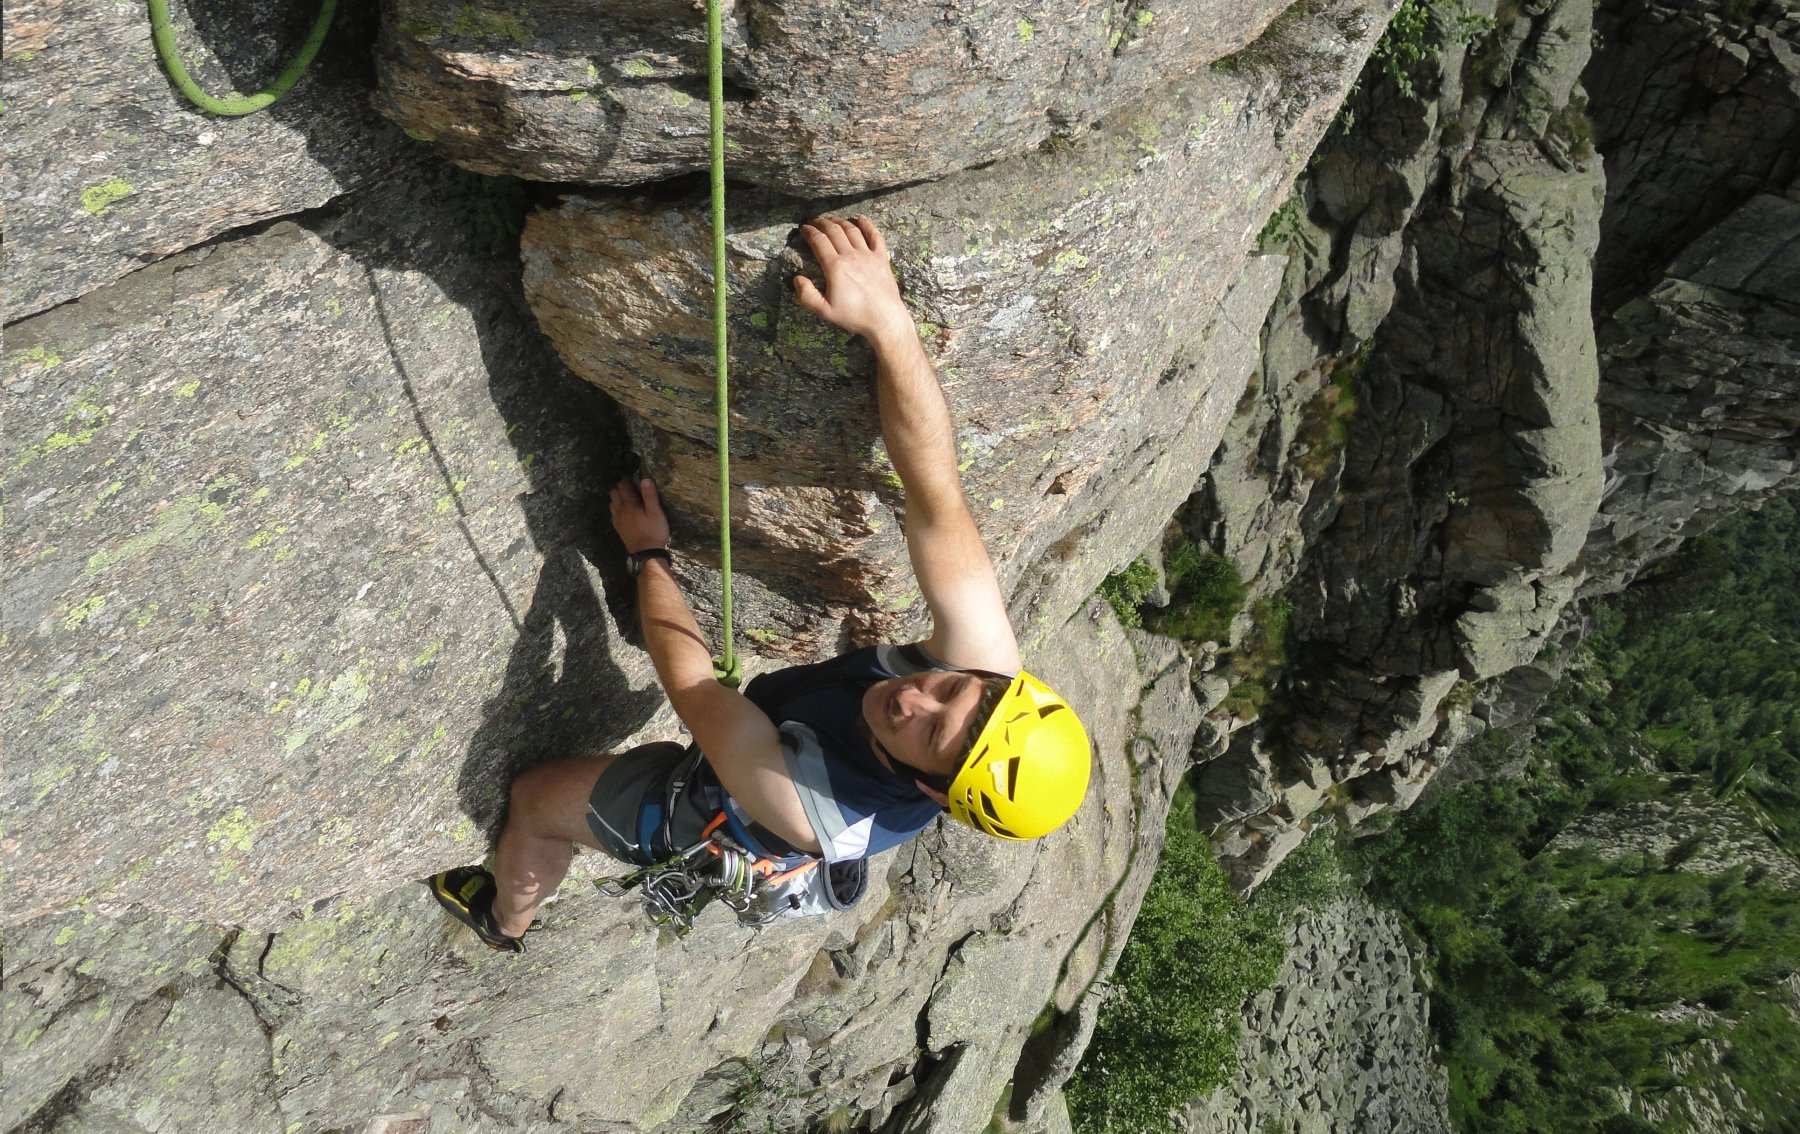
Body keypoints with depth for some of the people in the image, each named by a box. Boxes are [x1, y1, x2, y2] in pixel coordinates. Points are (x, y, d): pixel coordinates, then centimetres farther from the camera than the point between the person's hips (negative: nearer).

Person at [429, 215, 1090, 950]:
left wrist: (648, 554, -21)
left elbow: (689, 685, -34)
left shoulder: (821, 818, -48)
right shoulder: (985, 669, -40)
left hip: (706, 808, -5)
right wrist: (886, 319, -53)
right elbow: (937, 496, -45)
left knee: (534, 800, 19)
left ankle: (504, 919, 51)